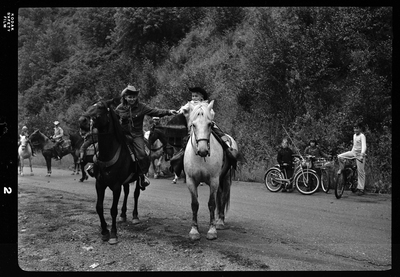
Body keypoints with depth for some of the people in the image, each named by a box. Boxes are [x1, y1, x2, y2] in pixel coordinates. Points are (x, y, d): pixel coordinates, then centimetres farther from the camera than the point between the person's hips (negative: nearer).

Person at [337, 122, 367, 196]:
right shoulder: (354, 135, 10)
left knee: (361, 172, -4)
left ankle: (361, 189, 2)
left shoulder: (362, 136, -15)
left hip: (359, 154, -7)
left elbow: (364, 146, -28)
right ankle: (341, 169, 11)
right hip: (353, 152, 7)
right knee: (340, 156, -13)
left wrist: (362, 155, -41)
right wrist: (352, 151, 24)